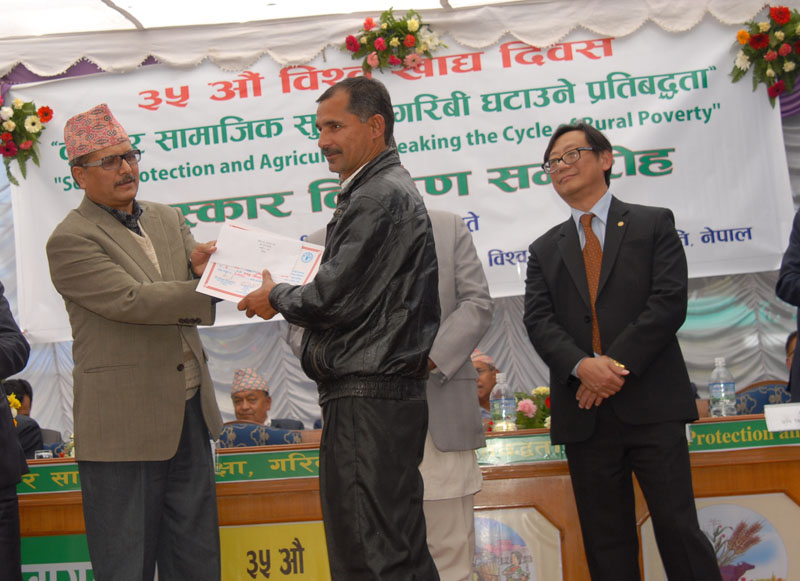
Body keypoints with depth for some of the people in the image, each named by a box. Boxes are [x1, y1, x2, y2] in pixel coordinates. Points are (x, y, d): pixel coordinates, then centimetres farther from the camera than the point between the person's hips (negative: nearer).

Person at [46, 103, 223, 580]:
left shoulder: (168, 220, 15)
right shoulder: (71, 240, -8)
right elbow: (131, 300, -19)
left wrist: (206, 268, -13)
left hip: (190, 411, 7)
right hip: (124, 425, -7)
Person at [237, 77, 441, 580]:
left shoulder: (378, 198, -13)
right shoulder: (393, 189, 20)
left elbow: (334, 299, -17)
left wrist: (276, 299, 1)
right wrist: (291, 297, 11)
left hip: (367, 400, -11)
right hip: (388, 392, 11)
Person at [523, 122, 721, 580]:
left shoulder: (653, 224, 8)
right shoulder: (545, 249, 17)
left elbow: (669, 301, -5)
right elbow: (539, 320, 3)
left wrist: (617, 364, -14)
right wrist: (582, 366, -17)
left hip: (651, 404, -3)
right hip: (585, 412, 3)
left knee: (678, 526, -4)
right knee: (606, 543, 6)